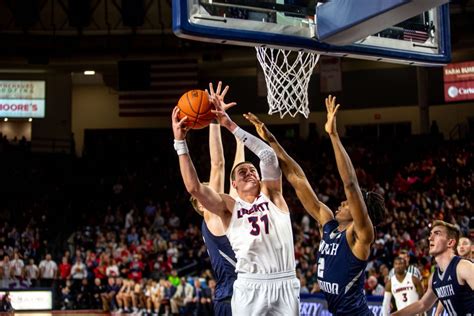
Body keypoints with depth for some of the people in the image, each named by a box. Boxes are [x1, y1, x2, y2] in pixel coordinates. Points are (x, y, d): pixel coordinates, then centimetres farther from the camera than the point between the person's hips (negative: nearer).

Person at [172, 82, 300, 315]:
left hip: (285, 283, 1)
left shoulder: (272, 196, 12)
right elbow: (193, 187, -5)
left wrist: (231, 126, -5)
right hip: (250, 285, -1)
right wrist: (180, 141, -6)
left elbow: (269, 156, -2)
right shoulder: (229, 207, 9)